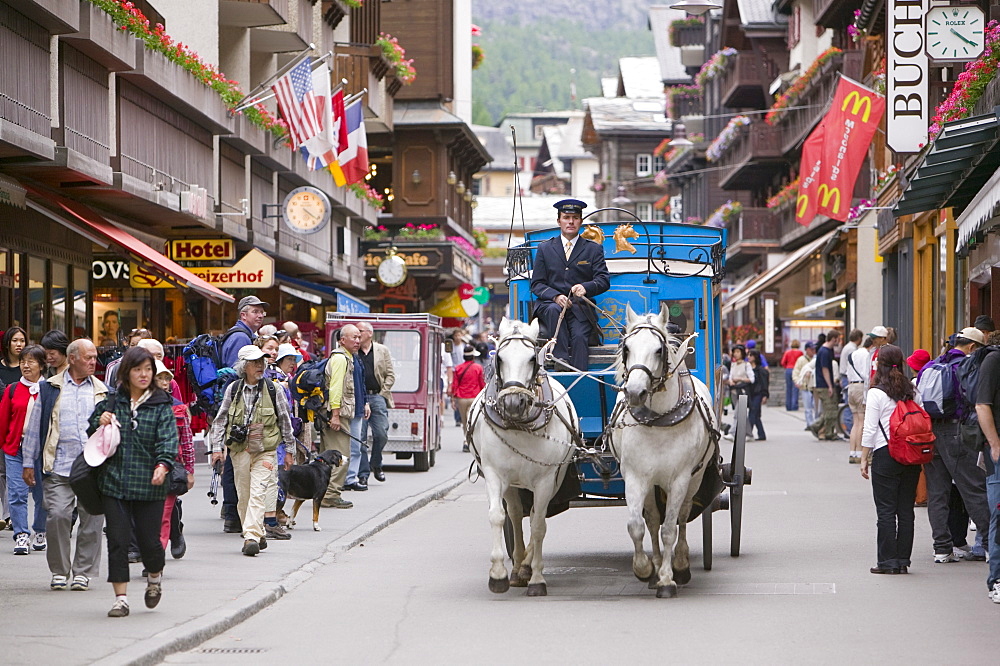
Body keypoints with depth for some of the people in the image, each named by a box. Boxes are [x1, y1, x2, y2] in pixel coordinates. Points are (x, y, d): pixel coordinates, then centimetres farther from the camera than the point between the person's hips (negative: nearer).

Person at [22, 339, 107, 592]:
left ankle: (83, 572, 10)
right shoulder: (49, 389, 8)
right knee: (57, 516, -10)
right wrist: (28, 463, 7)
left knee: (91, 519, -1)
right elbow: (34, 426, 10)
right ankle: (59, 571, 6)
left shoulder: (101, 391, 13)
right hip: (59, 466, -1)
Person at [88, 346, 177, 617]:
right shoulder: (112, 402, 8)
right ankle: (121, 599, 5)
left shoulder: (161, 405, 0)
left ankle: (155, 578, 34)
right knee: (117, 540, -2)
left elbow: (168, 439, -11)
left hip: (149, 485, -2)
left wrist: (163, 464, -29)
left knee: (149, 540, 2)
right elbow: (92, 435, 20)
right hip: (114, 482, 2)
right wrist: (100, 423, -3)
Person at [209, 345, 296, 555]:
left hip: (265, 450, -2)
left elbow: (284, 420, 9)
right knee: (243, 496, 4)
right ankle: (258, 536, 17)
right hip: (239, 450, 2)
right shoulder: (233, 389, 4)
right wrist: (217, 448, 5)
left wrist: (289, 448, 11)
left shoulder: (272, 388, 2)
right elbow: (220, 420, 10)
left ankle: (251, 537, -21)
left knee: (257, 494, -14)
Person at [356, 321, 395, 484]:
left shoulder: (382, 350, 10)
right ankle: (363, 473, 1)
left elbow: (390, 375, 8)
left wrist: (382, 394, -1)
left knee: (381, 434, -5)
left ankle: (376, 465, 19)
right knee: (360, 437, -4)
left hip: (377, 396, 0)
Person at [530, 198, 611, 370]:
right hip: (550, 303, 1)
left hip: (580, 306, -1)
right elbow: (537, 284, 8)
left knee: (579, 336, -29)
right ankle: (562, 361, -38)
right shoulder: (545, 249, 15)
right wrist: (556, 297, -13)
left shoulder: (593, 249, 13)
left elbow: (604, 280, 2)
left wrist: (585, 287, -21)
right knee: (554, 310, -35)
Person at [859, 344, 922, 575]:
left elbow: (870, 430, -8)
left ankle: (887, 560, -1)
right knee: (906, 510, 8)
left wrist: (864, 458, 0)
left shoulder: (876, 393, -7)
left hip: (885, 454, -5)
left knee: (886, 510, -1)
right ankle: (903, 560, 10)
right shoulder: (911, 391, 6)